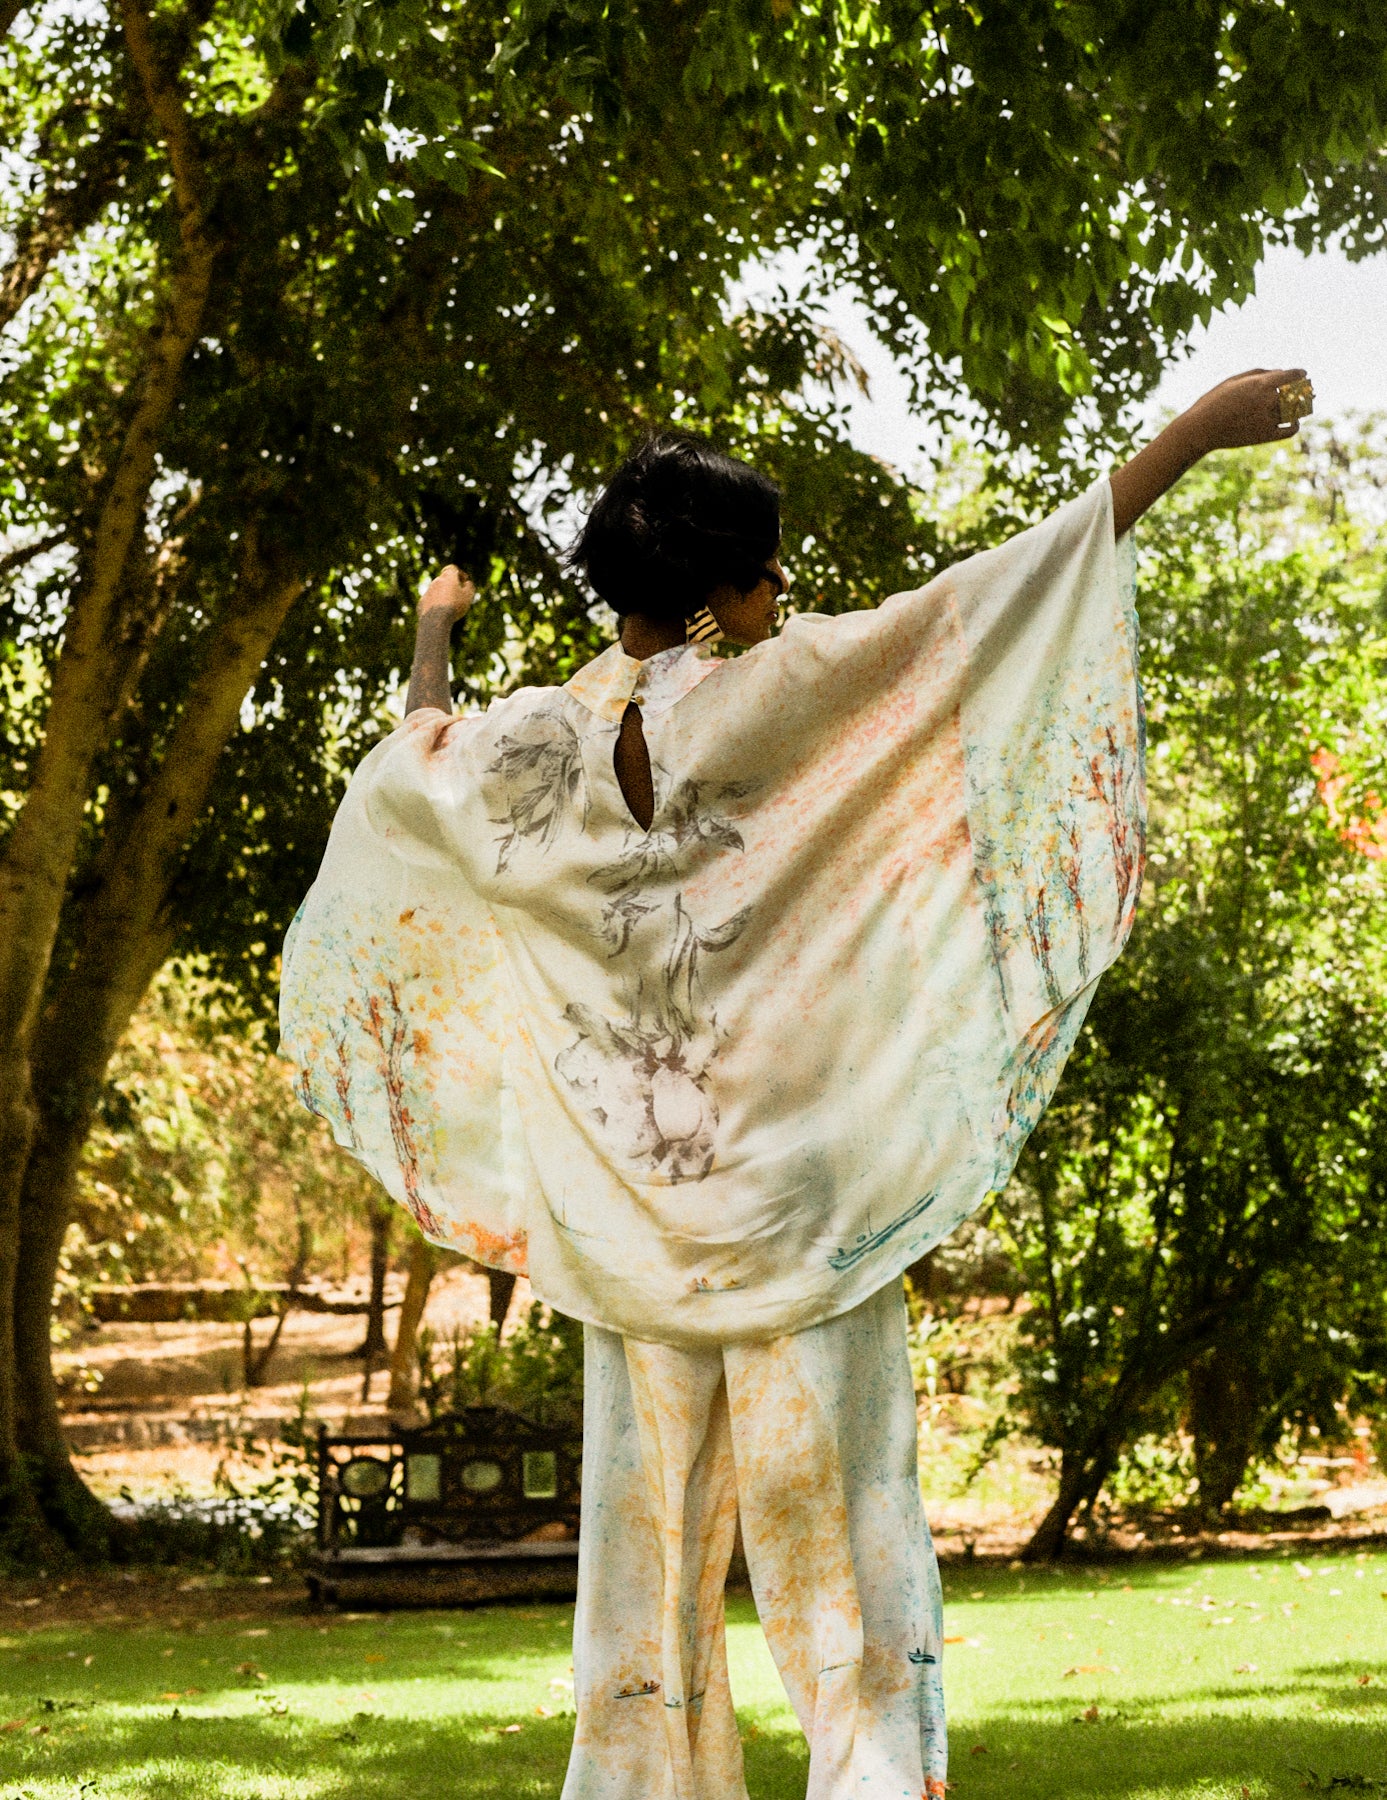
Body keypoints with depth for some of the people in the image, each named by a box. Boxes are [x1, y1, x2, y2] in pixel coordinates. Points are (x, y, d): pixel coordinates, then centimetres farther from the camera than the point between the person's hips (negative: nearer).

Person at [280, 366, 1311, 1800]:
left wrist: (430, 644, 47)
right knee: (830, 1522, -1)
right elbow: (966, 615, -11)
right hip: (788, 1184, -4)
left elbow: (407, 768, 25)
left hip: (621, 1221, 5)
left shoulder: (521, 746, 2)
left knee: (649, 1535, 9)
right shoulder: (763, 704, -11)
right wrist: (1196, 433, -8)